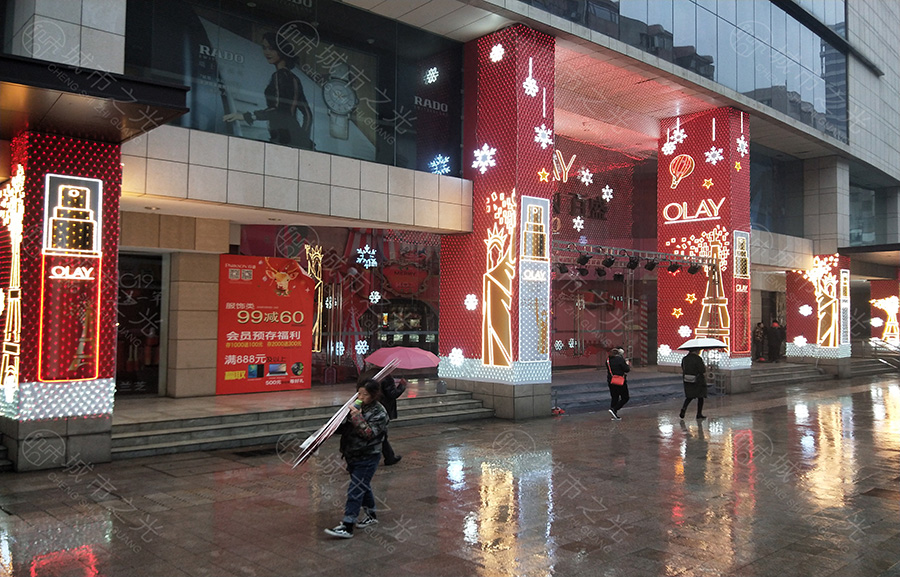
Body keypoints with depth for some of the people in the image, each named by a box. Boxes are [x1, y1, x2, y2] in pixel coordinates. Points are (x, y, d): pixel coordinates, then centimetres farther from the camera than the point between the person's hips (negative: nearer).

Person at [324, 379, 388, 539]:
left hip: (367, 458, -8)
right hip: (353, 456, 8)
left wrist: (356, 416, -29)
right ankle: (371, 515, 37)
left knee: (355, 490, -10)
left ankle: (347, 527, -8)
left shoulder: (379, 413, -15)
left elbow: (369, 433, -25)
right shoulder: (358, 407, 8)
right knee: (363, 487, 20)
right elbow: (346, 428, 20)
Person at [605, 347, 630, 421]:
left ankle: (614, 415, 13)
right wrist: (627, 364, 8)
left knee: (614, 398, 14)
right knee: (625, 398, 4)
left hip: (611, 381, 7)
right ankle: (614, 409, -11)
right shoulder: (620, 359, -14)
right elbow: (626, 369, -14)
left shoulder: (608, 359, 6)